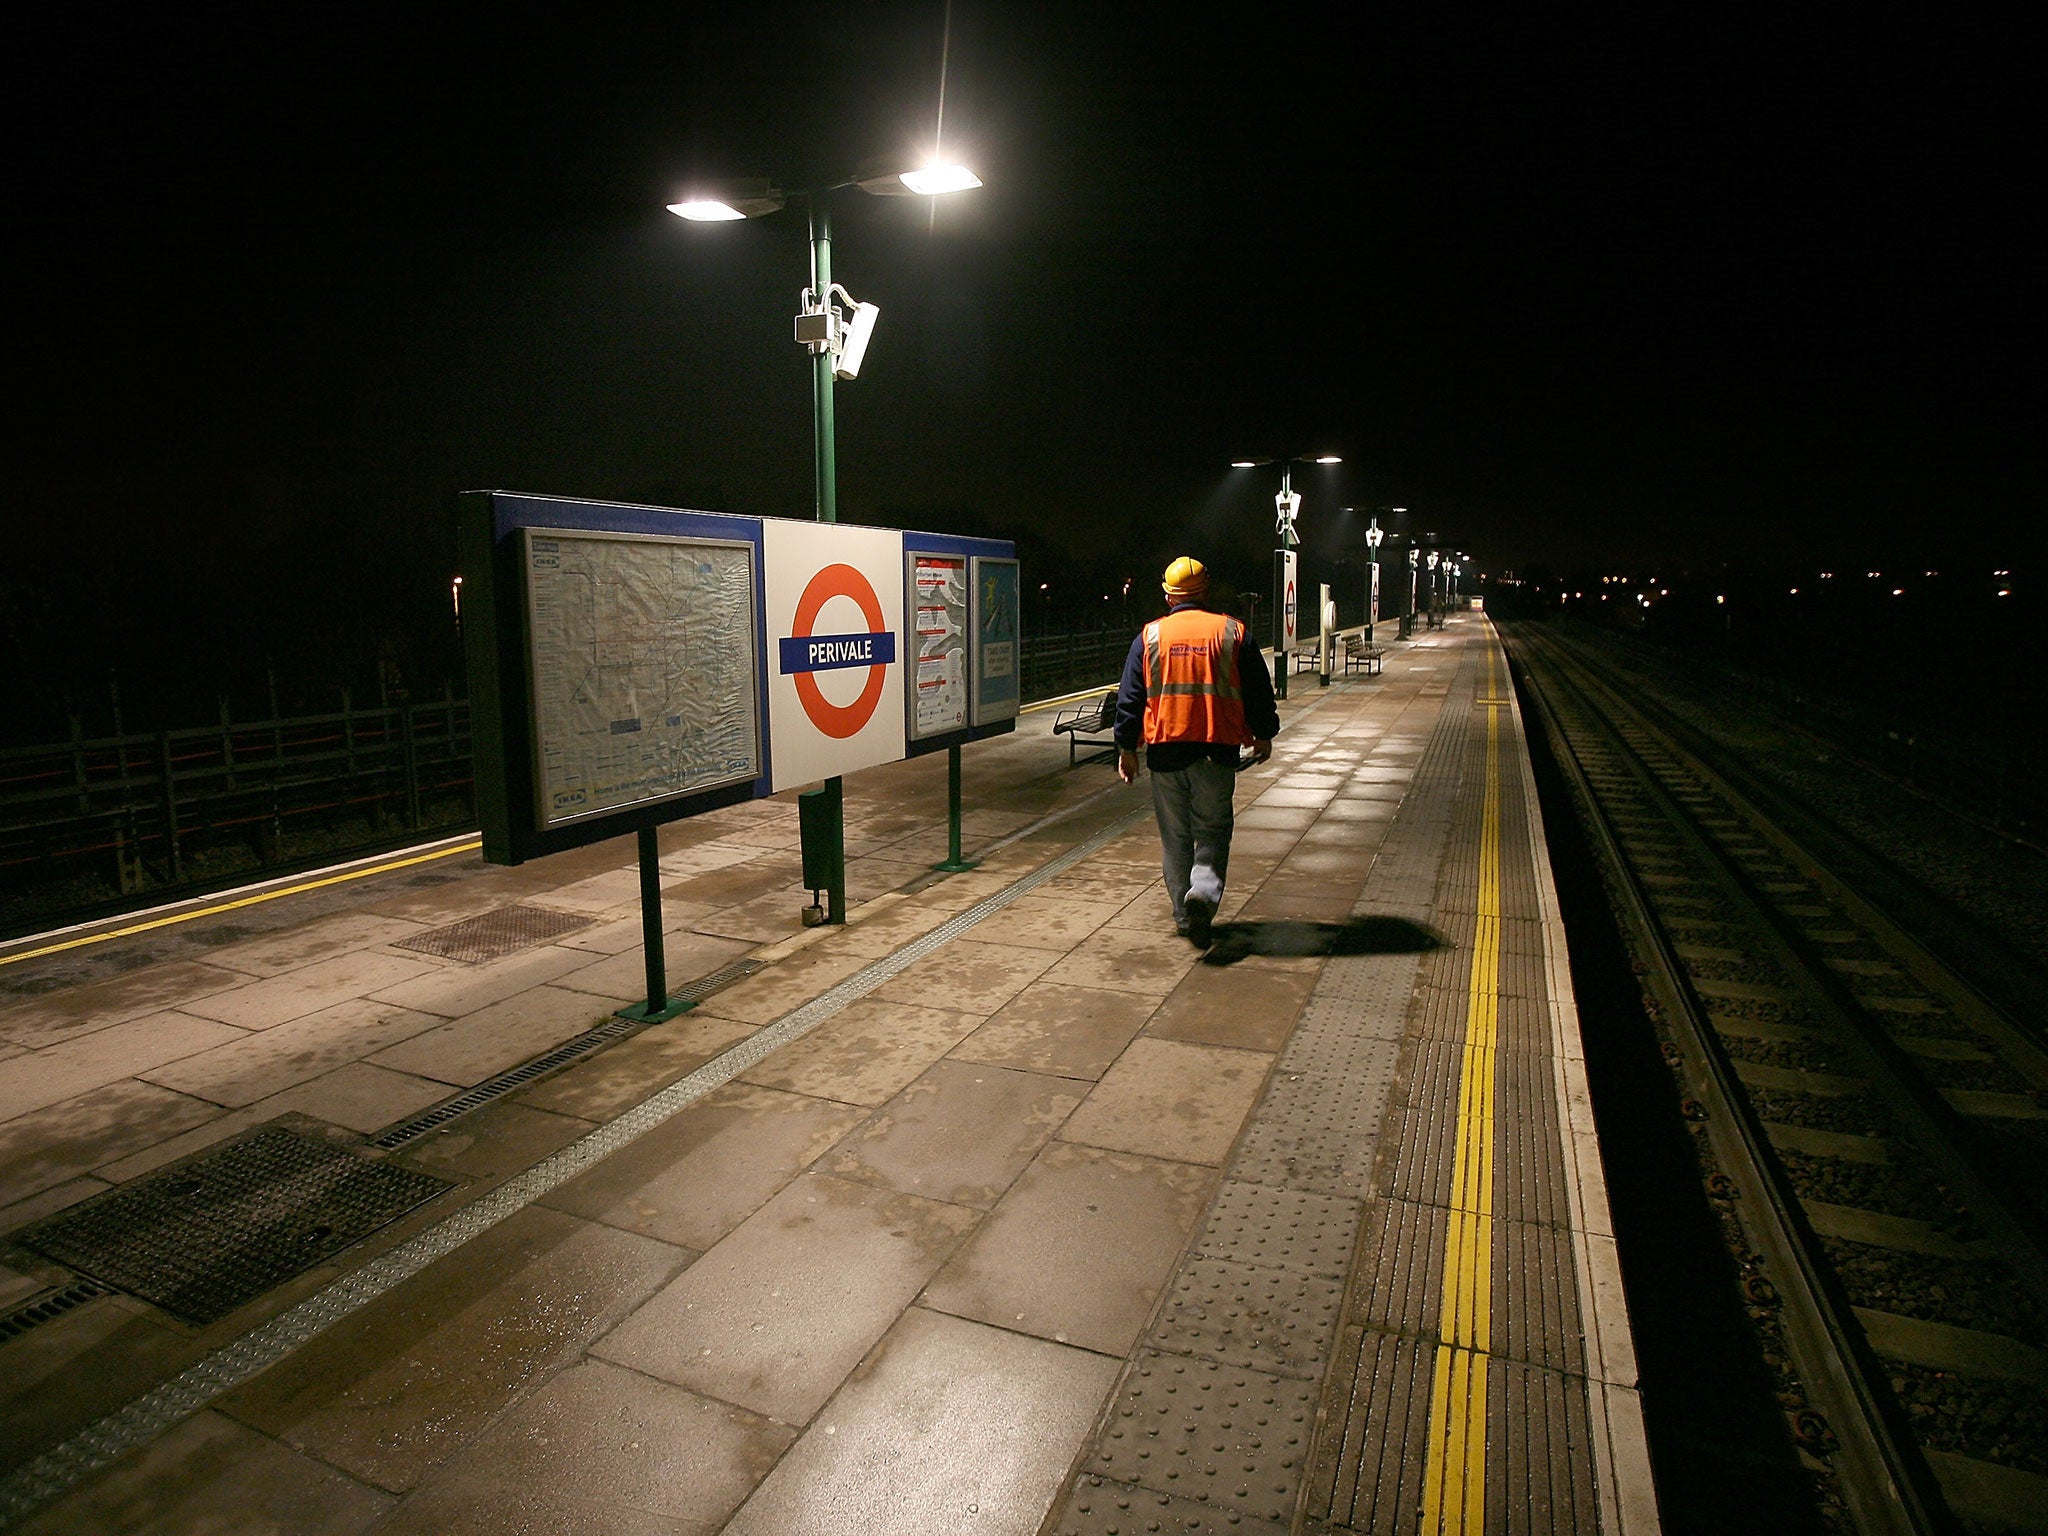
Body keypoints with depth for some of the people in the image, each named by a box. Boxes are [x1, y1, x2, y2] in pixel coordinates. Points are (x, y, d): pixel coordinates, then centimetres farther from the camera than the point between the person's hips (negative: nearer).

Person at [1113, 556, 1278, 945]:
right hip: (1217, 752, -1)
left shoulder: (1149, 636, 4)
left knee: (1174, 836, 12)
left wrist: (1126, 747, 12)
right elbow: (1258, 691, 6)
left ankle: (1183, 913, 16)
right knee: (1213, 831, 9)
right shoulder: (1232, 632, 2)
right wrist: (1263, 735, 19)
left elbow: (1130, 697, 5)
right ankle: (1204, 891, -16)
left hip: (1165, 749, 1)